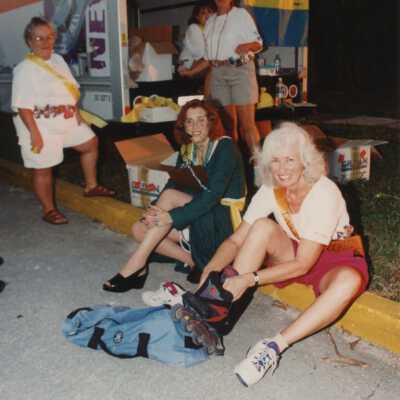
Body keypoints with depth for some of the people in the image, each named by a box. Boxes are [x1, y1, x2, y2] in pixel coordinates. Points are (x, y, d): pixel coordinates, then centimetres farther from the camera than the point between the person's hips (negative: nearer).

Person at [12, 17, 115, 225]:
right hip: (41, 126, -8)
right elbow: (22, 106, -22)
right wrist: (35, 133, -25)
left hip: (66, 120, 9)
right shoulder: (25, 69, -18)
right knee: (43, 169, 4)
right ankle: (49, 210, 20)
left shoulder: (58, 60, 6)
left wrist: (76, 112, 6)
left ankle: (91, 186, 36)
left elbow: (71, 89, 15)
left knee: (90, 143, 20)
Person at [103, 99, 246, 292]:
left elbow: (213, 195, -26)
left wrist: (171, 217, -33)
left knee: (171, 195, -28)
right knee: (139, 229, -8)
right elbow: (173, 183, -1)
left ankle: (138, 261, -23)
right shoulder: (187, 149, 8)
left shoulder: (225, 148, -15)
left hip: (223, 220, -7)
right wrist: (154, 210, -21)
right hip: (197, 215, 8)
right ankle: (194, 263, -11)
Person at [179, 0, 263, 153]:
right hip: (217, 73, 5)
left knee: (247, 123, -11)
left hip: (240, 69, -4)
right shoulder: (210, 21, 20)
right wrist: (191, 71, 14)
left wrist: (247, 46, -19)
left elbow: (258, 43, 2)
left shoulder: (241, 14, 7)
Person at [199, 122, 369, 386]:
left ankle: (275, 346, -39)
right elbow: (236, 240, -11)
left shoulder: (324, 193, -27)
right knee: (263, 226, -25)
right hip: (293, 256, 4)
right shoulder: (271, 190, -11)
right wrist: (212, 269, -30)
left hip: (334, 260, -4)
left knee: (349, 282, -40)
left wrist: (251, 279, -38)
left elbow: (303, 264, -29)